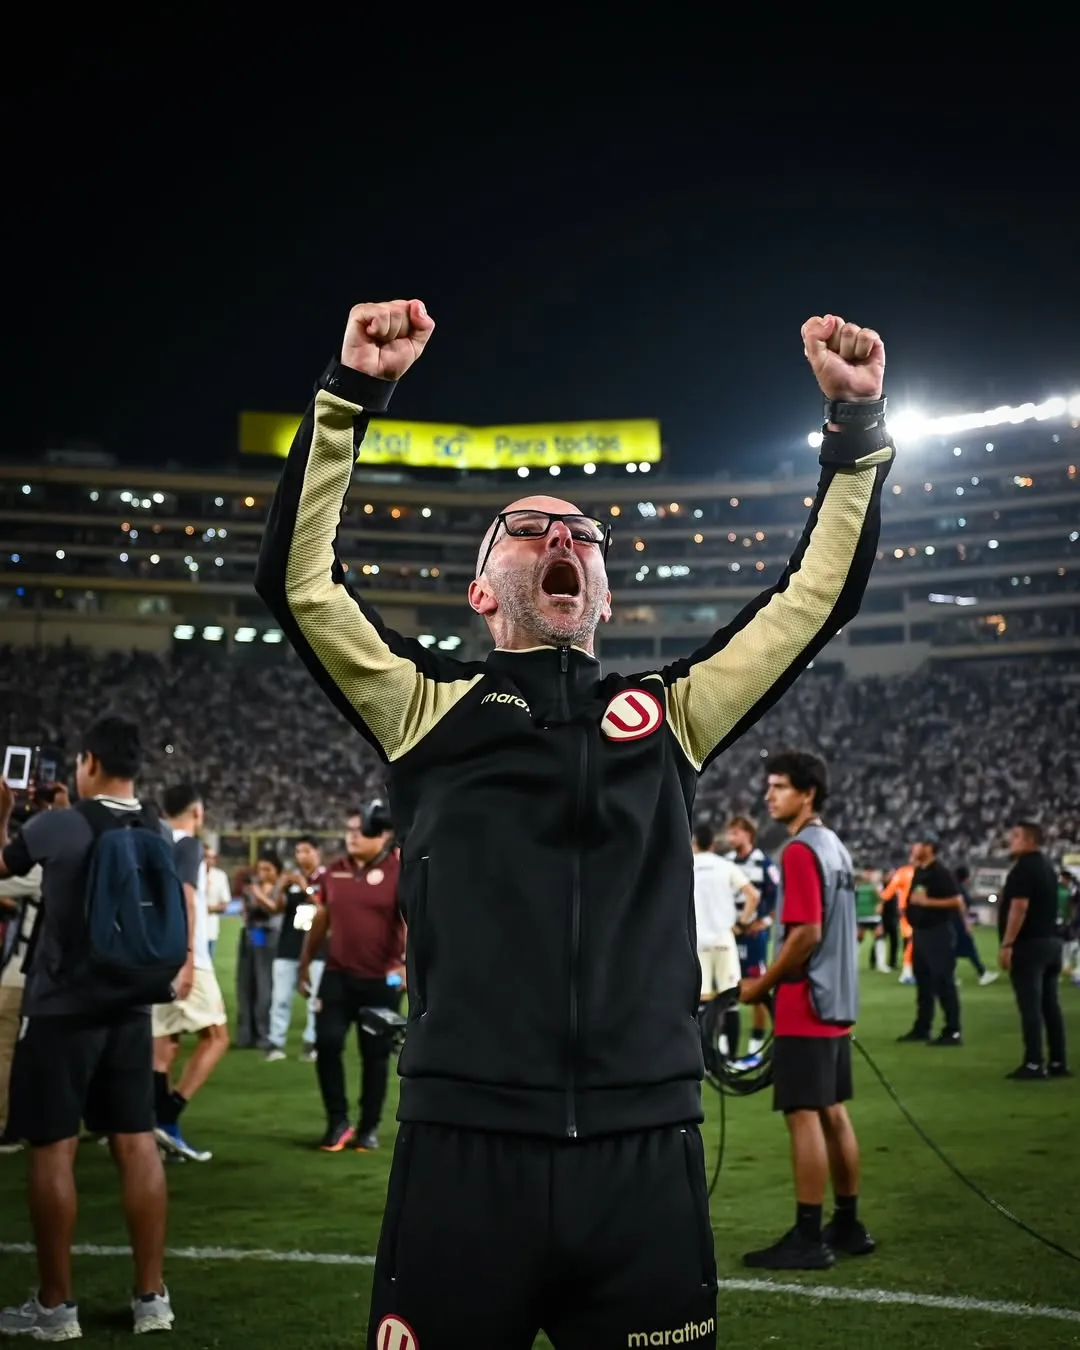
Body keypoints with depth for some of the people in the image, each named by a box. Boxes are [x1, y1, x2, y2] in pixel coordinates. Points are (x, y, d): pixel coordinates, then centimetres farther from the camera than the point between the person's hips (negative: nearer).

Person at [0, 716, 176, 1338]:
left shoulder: (55, 827, -10)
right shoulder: (159, 835, 1)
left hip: (61, 1009, -5)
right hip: (129, 1009, 5)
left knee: (54, 1149, 2)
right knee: (138, 1143, 7)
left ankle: (55, 1307, 8)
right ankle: (153, 1297, 12)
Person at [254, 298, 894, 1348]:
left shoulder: (668, 715, 15)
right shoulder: (431, 709, 9)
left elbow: (819, 593, 17)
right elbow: (298, 579, -1)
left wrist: (856, 424, 11)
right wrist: (350, 395, -8)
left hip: (647, 1160, 2)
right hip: (463, 1153, -2)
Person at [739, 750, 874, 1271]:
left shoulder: (800, 851, -15)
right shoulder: (835, 847, 13)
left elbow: (806, 934, -21)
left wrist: (761, 985, -11)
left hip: (804, 1008, -9)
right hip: (836, 1004, 9)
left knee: (804, 1116, -5)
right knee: (832, 1113, 14)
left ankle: (808, 1239, -1)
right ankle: (848, 1226, 22)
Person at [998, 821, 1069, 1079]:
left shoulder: (1023, 867, -13)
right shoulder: (1046, 865, 17)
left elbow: (1019, 907, -21)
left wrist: (1006, 944, -21)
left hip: (1028, 943, -9)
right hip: (1051, 941, 10)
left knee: (1030, 1006, -7)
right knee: (1050, 1004, 11)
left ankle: (1034, 1064, -7)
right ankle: (1058, 1062, 13)